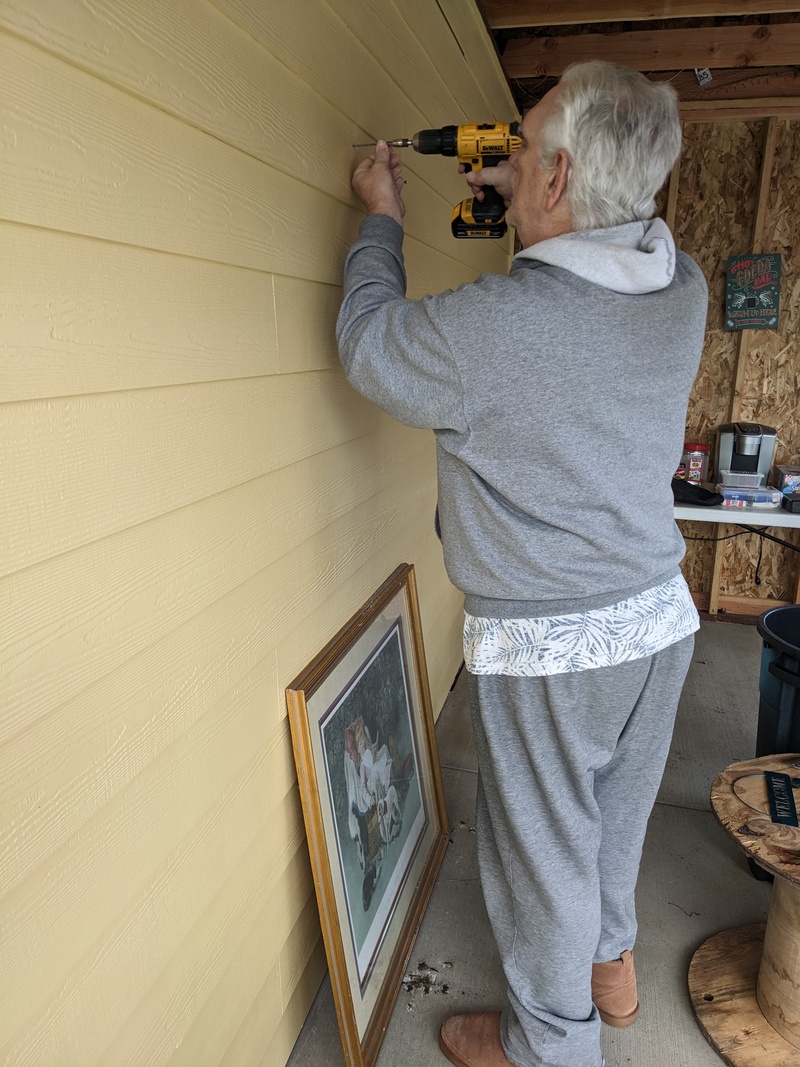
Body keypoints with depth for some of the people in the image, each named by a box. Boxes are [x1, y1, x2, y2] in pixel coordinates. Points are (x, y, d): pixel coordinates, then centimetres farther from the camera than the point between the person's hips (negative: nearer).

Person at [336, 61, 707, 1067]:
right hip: (660, 614, 7)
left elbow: (368, 343, -5)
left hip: (547, 647, -7)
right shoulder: (684, 289, -4)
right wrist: (527, 201, 16)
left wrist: (381, 219, 9)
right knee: (614, 813, 28)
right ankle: (610, 961, 54)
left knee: (544, 848, 15)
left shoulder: (491, 324, -25)